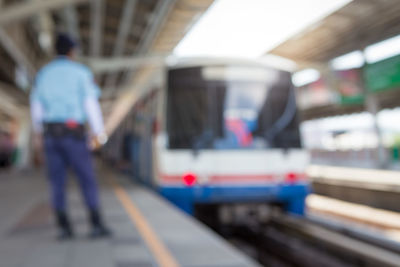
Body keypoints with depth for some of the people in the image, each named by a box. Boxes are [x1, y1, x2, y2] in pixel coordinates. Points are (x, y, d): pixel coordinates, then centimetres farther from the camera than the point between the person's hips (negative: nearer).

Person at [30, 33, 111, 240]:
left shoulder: (43, 73, 11)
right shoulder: (81, 72, 0)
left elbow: (36, 105, 11)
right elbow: (91, 104, -8)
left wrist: (38, 133, 23)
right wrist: (98, 133, -8)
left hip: (50, 132, 4)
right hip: (73, 132, -4)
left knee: (57, 182, 6)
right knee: (87, 180, 1)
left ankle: (64, 227, 4)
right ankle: (96, 225, -2)